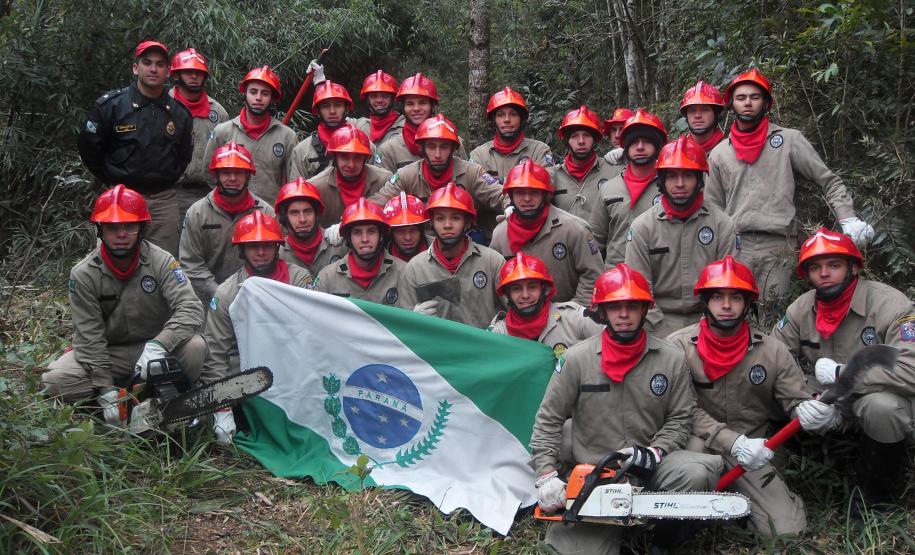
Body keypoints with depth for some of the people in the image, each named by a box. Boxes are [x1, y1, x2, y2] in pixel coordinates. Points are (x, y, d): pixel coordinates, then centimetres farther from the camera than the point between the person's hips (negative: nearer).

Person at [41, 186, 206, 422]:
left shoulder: (161, 262, -13)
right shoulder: (83, 274, -12)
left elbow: (191, 308, -25)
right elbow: (89, 337, -14)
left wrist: (157, 346, -41)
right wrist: (105, 391, -22)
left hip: (157, 347, 0)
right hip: (108, 353, 1)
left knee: (195, 346, -31)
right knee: (54, 381, -23)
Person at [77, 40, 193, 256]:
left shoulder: (179, 112, 8)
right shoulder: (111, 104, -3)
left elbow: (185, 154, 21)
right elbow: (88, 147, 3)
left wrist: (168, 180, 11)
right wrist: (111, 181, 3)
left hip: (164, 200, 3)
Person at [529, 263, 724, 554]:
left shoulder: (672, 358, 0)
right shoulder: (576, 358, -4)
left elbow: (680, 418, 6)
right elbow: (548, 420, 0)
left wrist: (655, 453, -12)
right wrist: (546, 474, -9)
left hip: (650, 467, 1)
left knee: (697, 472, -29)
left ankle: (668, 524, 1)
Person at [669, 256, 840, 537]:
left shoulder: (773, 351, -5)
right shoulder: (678, 346, -12)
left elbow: (797, 402, -5)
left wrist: (811, 412, -31)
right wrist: (734, 443, -28)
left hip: (751, 458, 3)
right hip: (699, 447, -2)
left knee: (788, 530, -11)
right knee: (695, 445, -38)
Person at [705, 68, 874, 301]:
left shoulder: (789, 140, 7)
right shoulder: (719, 153, 15)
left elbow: (829, 181, 7)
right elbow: (713, 210, 18)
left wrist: (849, 219, -7)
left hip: (778, 246, -2)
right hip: (734, 246, 2)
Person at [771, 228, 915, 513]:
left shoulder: (890, 305, -22)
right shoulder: (801, 309, -4)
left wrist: (841, 373, -27)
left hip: (885, 396, -5)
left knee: (880, 406, -38)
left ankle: (879, 491, -10)